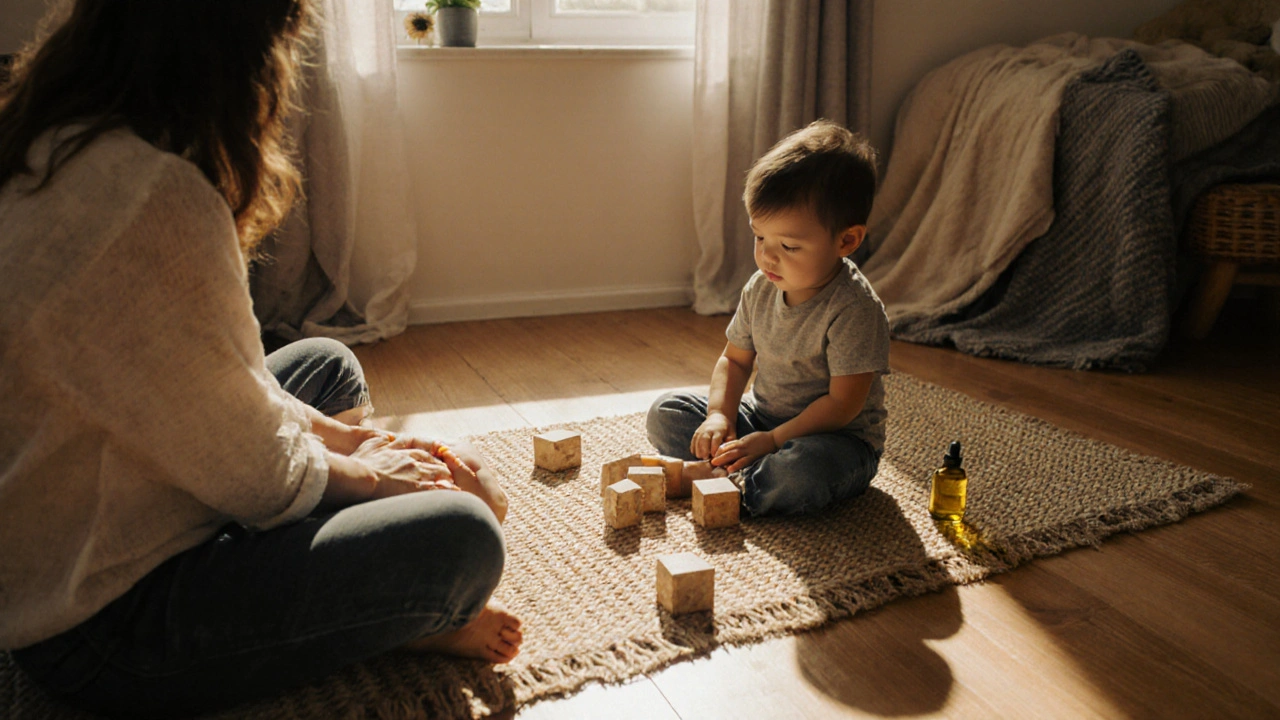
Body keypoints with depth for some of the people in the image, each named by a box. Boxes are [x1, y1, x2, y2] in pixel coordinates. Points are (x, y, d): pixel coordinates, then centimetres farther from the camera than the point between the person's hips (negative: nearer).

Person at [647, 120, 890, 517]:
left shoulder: (854, 309, -23)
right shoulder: (760, 289, -2)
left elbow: (843, 404, -23)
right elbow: (735, 359, 9)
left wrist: (773, 440, -24)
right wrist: (720, 415, -9)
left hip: (834, 437, -7)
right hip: (761, 416, 7)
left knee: (803, 470, -41)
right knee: (665, 413, 0)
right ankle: (732, 467, -16)